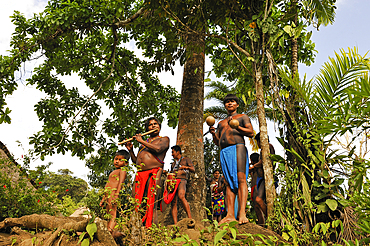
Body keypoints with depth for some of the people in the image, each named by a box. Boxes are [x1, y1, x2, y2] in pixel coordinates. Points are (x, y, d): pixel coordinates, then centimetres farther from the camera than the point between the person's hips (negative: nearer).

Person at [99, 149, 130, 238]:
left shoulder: (122, 171, 0)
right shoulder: (113, 172, 28)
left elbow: (120, 183, -16)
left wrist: (116, 194, -29)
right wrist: (103, 198, 28)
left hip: (113, 194, -10)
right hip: (108, 195, 10)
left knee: (113, 214, -17)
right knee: (109, 215, 4)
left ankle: (110, 230, -25)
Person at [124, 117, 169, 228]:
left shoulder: (164, 139, 14)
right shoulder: (144, 143, 28)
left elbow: (158, 149, -10)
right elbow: (135, 160, 28)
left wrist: (142, 141, -2)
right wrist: (130, 150, 13)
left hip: (154, 173, -5)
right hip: (139, 174, 5)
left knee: (151, 202, -11)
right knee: (135, 202, -3)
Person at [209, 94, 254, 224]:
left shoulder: (242, 117, 18)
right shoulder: (221, 123, 32)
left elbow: (251, 133, 3)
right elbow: (217, 141, 25)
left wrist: (237, 127, -13)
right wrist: (213, 133, 3)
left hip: (238, 148, -5)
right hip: (224, 152, 5)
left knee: (241, 179, -18)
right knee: (229, 182, -4)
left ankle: (242, 213, -25)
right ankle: (230, 214, -11)